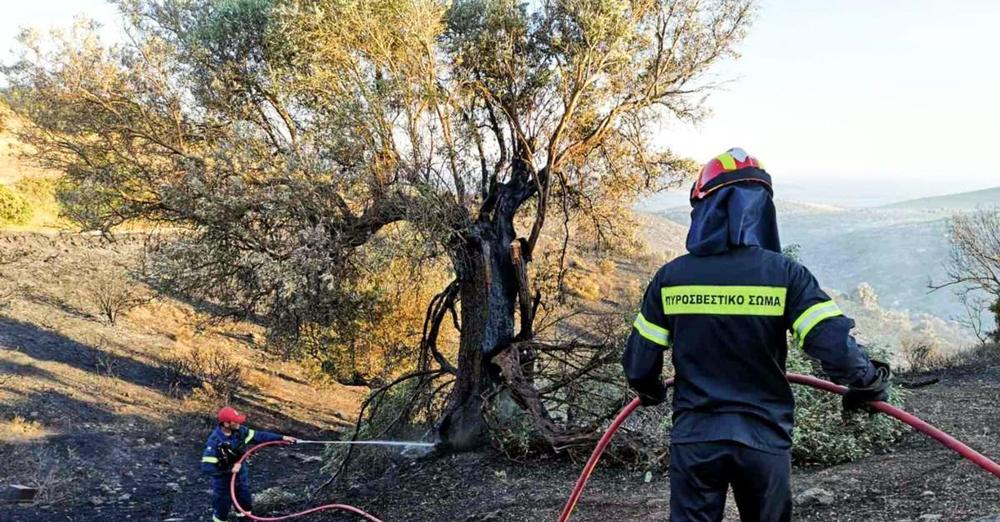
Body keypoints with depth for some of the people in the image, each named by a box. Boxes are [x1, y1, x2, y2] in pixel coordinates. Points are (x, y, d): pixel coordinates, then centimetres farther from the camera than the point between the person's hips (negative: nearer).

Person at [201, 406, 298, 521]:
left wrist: (282, 438, -11)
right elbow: (206, 467, -32)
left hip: (241, 476, 6)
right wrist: (230, 469, -29)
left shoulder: (239, 431, -15)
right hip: (223, 481, -6)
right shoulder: (214, 441, -32)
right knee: (222, 508, 15)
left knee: (246, 504, 24)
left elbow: (258, 436, -7)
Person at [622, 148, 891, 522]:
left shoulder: (671, 277, -4)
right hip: (765, 438, 0)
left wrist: (650, 392, 25)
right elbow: (837, 348, -15)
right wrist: (871, 383, 6)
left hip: (695, 438, 0)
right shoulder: (784, 274, -10)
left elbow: (639, 364, 2)